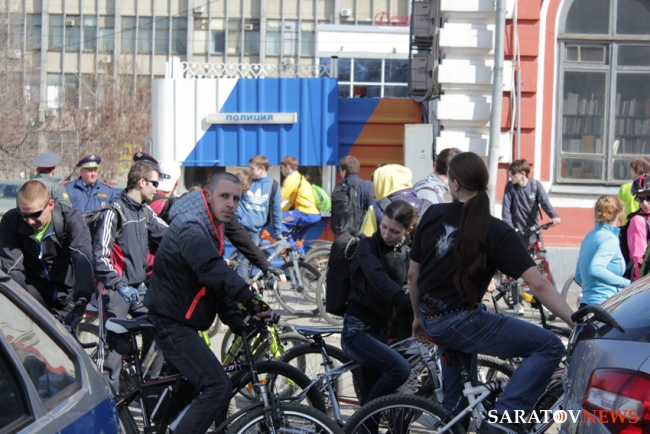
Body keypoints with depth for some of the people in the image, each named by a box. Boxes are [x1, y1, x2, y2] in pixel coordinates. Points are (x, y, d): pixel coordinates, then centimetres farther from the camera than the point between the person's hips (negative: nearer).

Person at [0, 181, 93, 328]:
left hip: (67, 293, 0)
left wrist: (81, 300, -46)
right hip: (33, 287, 0)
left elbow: (83, 260, -31)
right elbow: (12, 267, -19)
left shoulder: (71, 219, -18)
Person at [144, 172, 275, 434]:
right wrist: (249, 299, -51)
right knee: (219, 387, -19)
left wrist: (237, 323, 2)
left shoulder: (209, 228, 12)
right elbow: (214, 271, -39)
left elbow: (215, 283, 14)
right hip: (173, 324, -11)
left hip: (177, 321, 11)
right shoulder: (191, 229, -21)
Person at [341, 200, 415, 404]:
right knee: (400, 368, -27)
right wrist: (408, 303, -44)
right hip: (357, 331, -7)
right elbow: (378, 278, -28)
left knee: (372, 399, 7)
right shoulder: (367, 245, -10)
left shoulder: (405, 253, 9)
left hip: (381, 331, 7)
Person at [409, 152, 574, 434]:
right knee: (550, 346, -4)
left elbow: (413, 274, 8)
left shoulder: (433, 215, 0)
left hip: (432, 322, 6)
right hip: (461, 322, -6)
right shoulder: (497, 231, -11)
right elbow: (538, 285, -19)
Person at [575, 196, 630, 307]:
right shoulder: (610, 239, -13)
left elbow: (579, 277, 20)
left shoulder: (590, 236, 14)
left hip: (586, 304, 9)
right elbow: (595, 270, -30)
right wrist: (627, 283, -27)